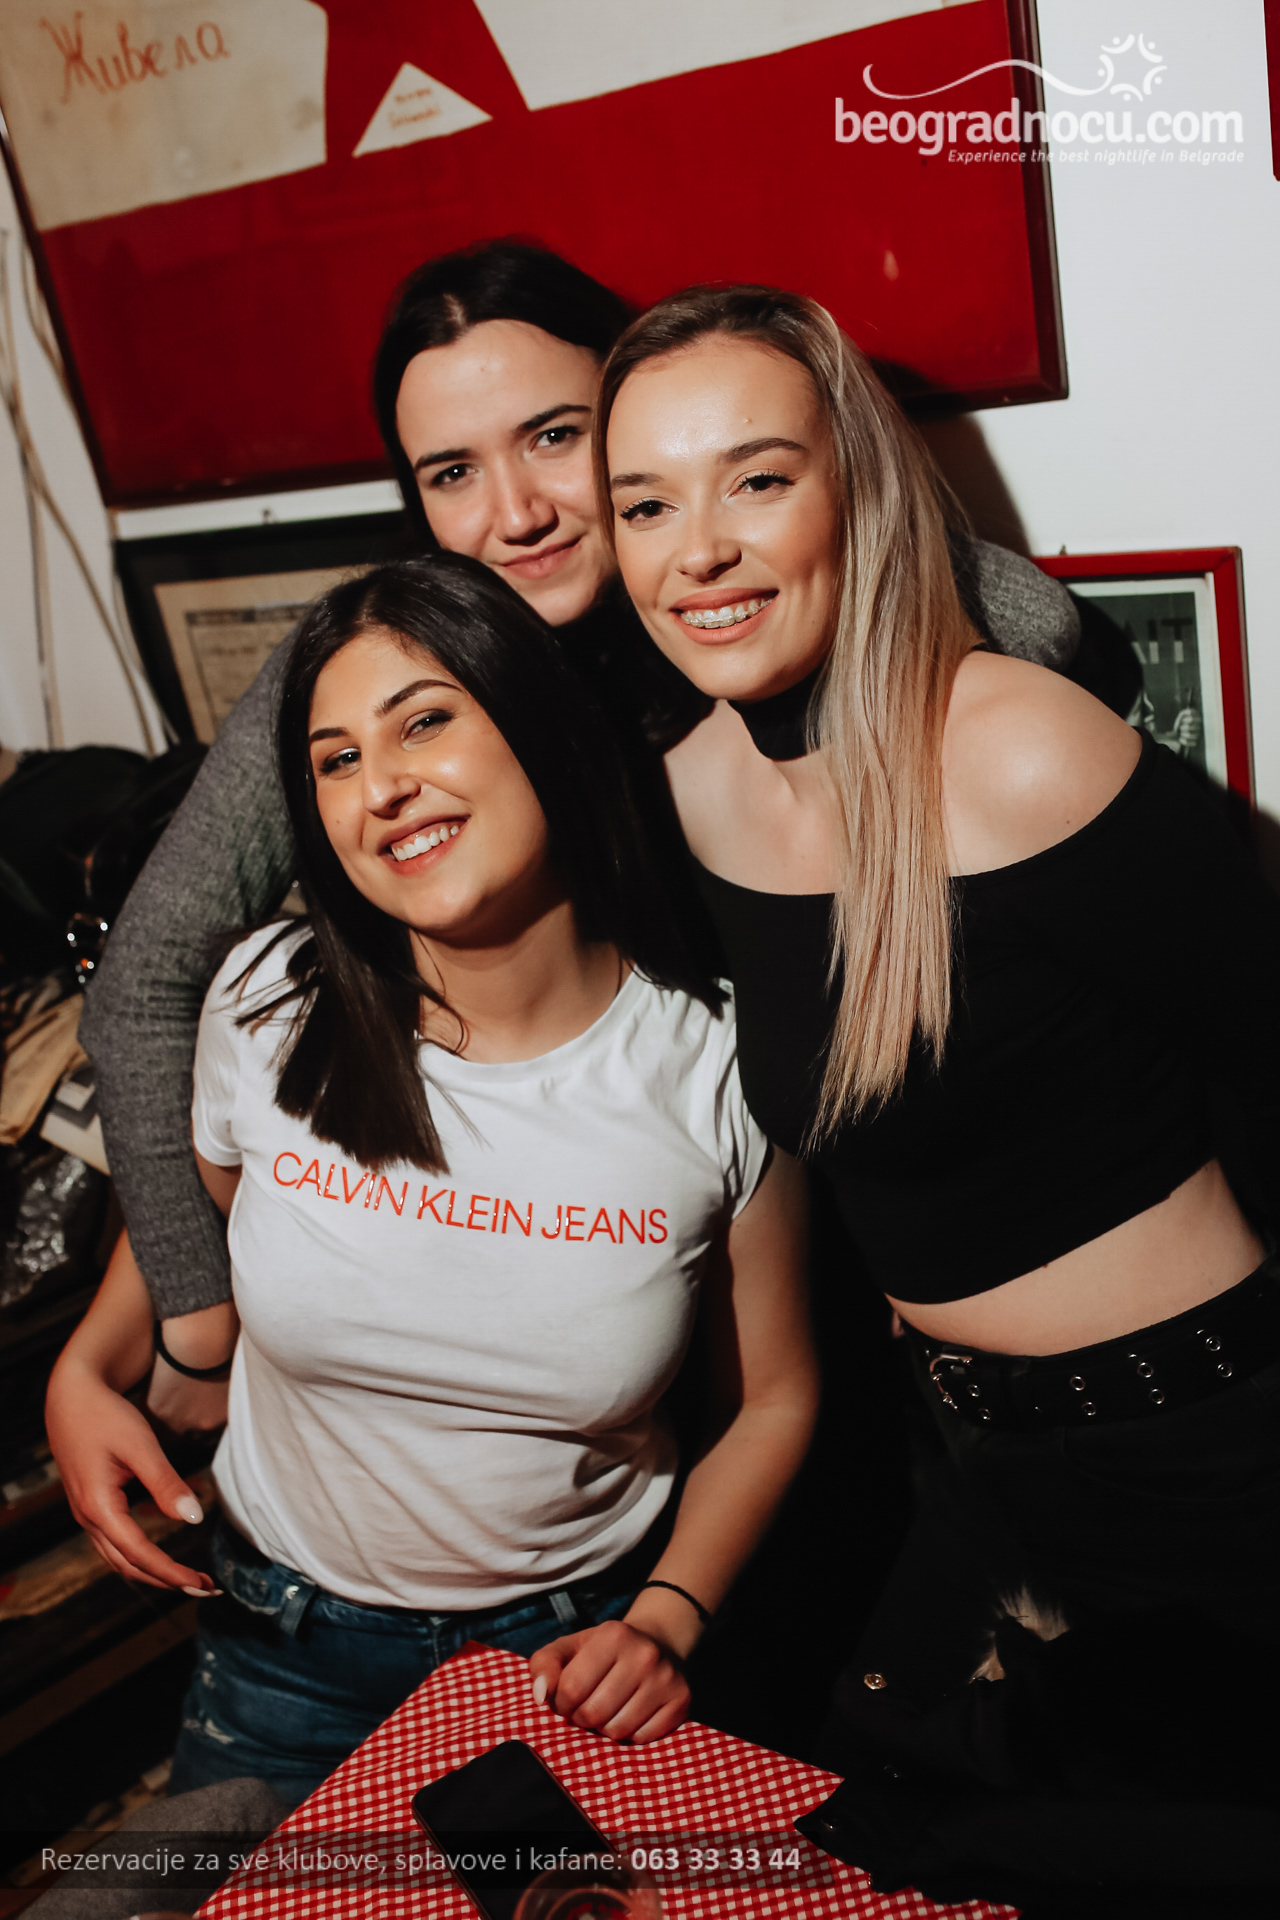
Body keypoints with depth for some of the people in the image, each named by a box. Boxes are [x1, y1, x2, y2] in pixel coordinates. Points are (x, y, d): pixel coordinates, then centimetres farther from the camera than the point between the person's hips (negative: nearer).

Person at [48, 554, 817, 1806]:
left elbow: (771, 1399, -4)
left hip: (571, 1649, -1)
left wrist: (664, 1625, -11)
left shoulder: (715, 1068, -18)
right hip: (287, 1643, 2)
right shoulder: (269, 1005, -15)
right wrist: (86, 1375, -9)